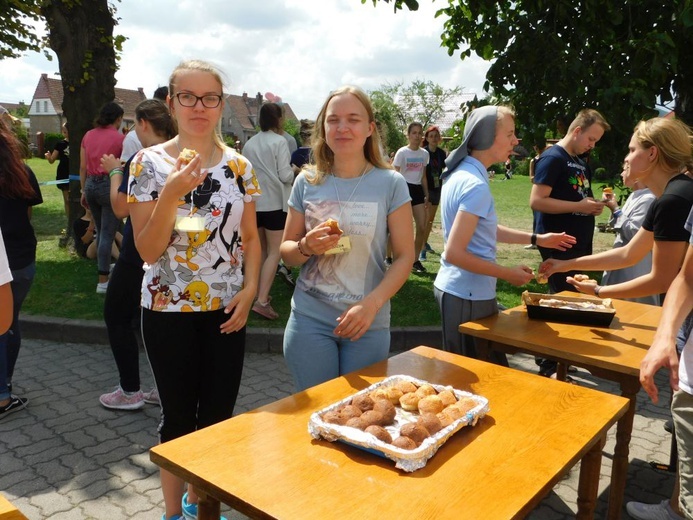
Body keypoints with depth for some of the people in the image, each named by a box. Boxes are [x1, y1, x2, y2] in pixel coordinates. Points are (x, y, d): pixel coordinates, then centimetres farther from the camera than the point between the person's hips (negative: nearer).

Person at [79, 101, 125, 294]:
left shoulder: (88, 135, 8)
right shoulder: (119, 138, -8)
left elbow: (83, 167, 9)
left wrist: (84, 191, 16)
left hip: (91, 184, 6)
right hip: (109, 185, -6)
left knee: (100, 231, 22)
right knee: (107, 234, -3)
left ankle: (104, 267, 38)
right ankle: (102, 281, -2)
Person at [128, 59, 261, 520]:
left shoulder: (239, 165, 1)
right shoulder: (149, 163, -6)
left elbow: (251, 238, 7)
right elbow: (148, 250, -11)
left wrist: (250, 290, -7)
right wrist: (172, 194, -24)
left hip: (227, 308, 3)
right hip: (168, 309, -2)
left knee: (218, 416, 11)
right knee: (179, 418, 9)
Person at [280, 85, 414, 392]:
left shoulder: (391, 183, -4)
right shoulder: (307, 182, 1)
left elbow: (405, 256, -5)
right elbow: (286, 251, 8)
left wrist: (371, 304, -18)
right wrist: (306, 247, -15)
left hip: (369, 324, -1)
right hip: (310, 320, 1)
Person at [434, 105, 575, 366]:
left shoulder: (460, 173, 7)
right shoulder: (476, 185, -22)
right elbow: (454, 253, -26)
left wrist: (537, 239, 20)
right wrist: (507, 273, -16)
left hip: (452, 288, 9)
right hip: (469, 297, -9)